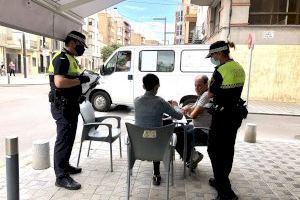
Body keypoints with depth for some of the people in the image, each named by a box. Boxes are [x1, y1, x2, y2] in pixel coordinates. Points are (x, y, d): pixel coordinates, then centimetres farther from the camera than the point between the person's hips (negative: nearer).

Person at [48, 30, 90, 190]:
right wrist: (80, 80, -19)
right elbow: (59, 82, -29)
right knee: (63, 139, -5)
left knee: (69, 138, 18)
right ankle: (61, 176, 5)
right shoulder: (61, 58, -16)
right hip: (63, 106, -10)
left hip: (70, 105, 10)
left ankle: (65, 165, 33)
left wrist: (82, 80, 7)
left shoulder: (71, 59, 16)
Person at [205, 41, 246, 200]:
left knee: (215, 150, 1)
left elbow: (211, 93, -10)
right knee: (228, 149, 18)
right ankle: (222, 181, 35)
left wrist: (212, 80, 3)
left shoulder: (221, 70, -18)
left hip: (222, 115, -9)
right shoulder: (239, 68, 8)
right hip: (235, 113, 9)